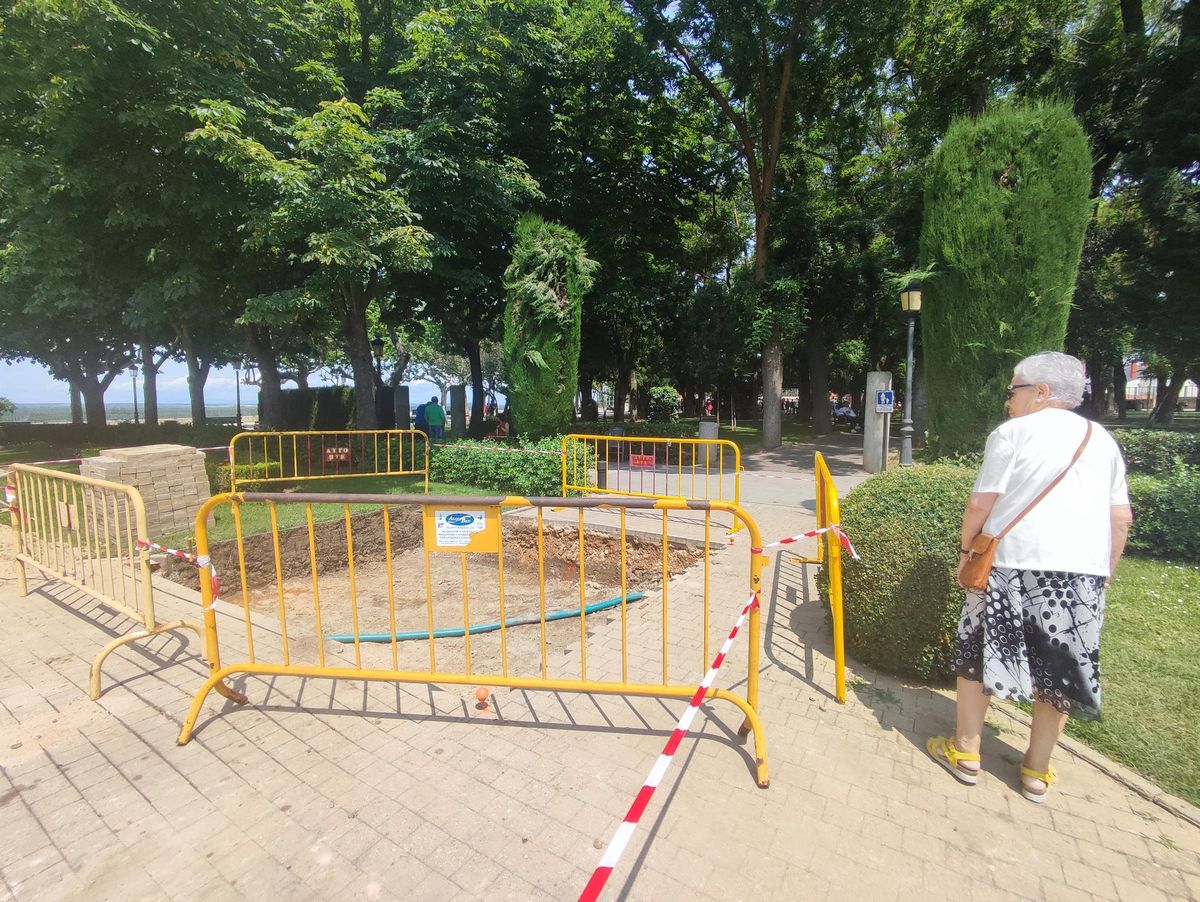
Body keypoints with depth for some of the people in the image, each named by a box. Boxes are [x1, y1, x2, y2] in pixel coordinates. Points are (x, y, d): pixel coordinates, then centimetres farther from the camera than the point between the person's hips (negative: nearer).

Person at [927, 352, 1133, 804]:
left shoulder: (1012, 432, -2)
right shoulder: (1102, 440, 14)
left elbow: (981, 504, -8)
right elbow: (1122, 519, 13)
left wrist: (965, 550, 3)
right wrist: (1103, 572, 19)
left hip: (1011, 565, -5)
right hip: (1083, 572, 5)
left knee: (977, 656, 11)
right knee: (1056, 669, 14)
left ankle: (965, 752, 22)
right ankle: (1037, 772, 27)